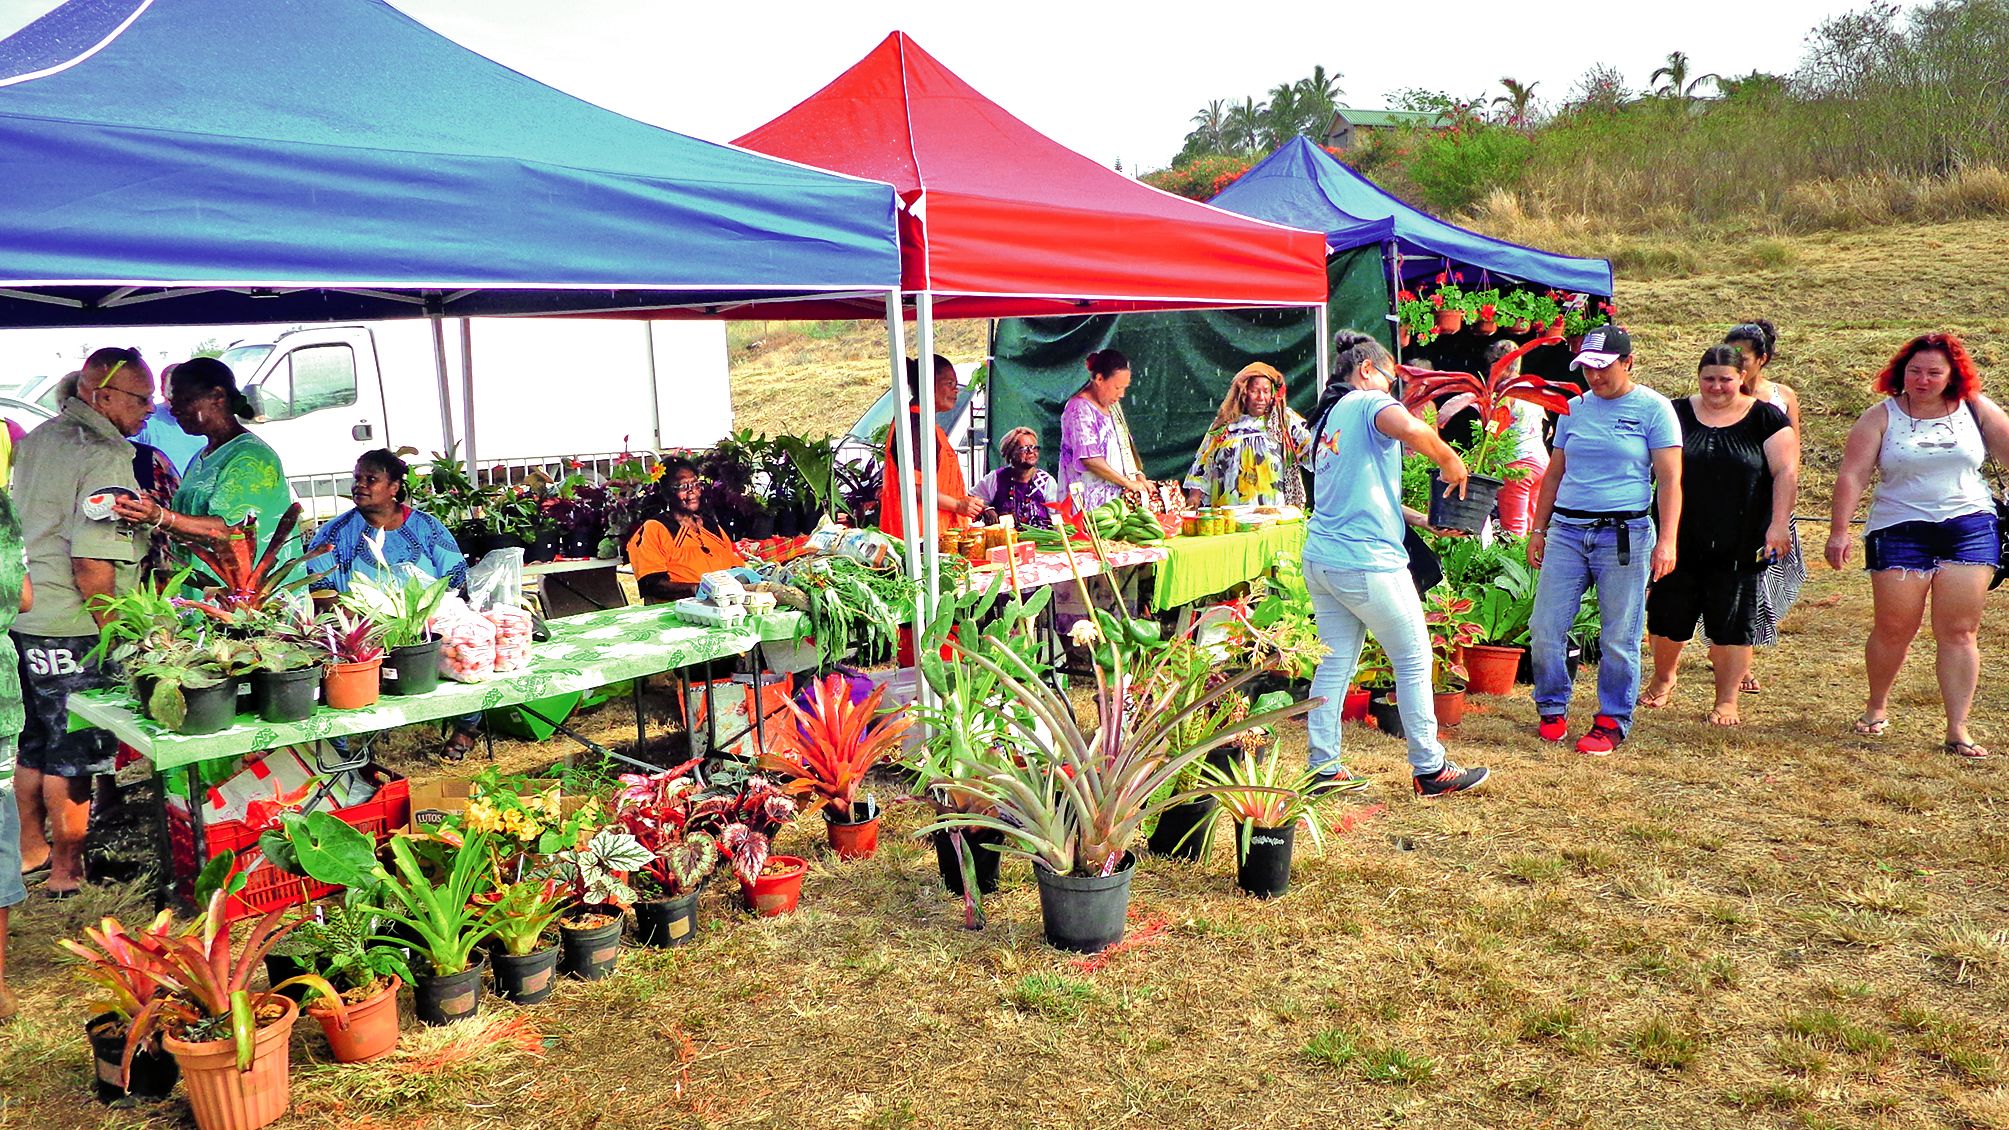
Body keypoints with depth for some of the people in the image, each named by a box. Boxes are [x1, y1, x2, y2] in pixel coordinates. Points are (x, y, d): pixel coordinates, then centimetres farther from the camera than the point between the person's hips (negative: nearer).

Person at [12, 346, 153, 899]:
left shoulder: (36, 439, 11)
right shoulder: (106, 459, -19)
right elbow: (93, 568, -24)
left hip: (23, 619, 9)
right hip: (71, 632, -9)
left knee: (33, 743, 20)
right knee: (72, 755, 4)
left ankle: (31, 846, 35)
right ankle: (68, 870, 15)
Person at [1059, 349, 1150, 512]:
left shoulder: (1112, 405, 15)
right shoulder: (1080, 409, -13)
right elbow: (1090, 459, -19)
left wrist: (1137, 475, 4)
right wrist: (1128, 482, -15)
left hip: (1116, 497, 8)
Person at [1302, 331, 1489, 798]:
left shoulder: (1327, 416, 19)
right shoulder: (1370, 403, -7)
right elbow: (1409, 429, -31)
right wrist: (1450, 461, -13)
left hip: (1320, 559, 8)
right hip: (1367, 562, -8)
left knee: (1335, 664, 12)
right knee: (1414, 660, 6)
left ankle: (1324, 768, 13)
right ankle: (1430, 769, 14)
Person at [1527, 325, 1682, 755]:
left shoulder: (1653, 409, 0)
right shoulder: (1574, 408, 12)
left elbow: (1670, 480, -4)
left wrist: (1667, 541, -12)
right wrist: (1538, 530, 16)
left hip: (1625, 534, -4)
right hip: (1567, 530, 4)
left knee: (1619, 639, 2)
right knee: (1545, 629, 1)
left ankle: (1612, 722, 15)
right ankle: (1552, 710, 18)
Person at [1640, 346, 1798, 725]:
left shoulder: (1764, 419, 2)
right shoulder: (1676, 414, 6)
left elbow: (1786, 473, -2)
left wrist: (1779, 523, -12)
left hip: (1738, 548, -2)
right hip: (1679, 541, 2)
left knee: (1732, 625, 3)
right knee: (1668, 617, 9)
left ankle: (1727, 701, 13)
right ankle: (1663, 680, 33)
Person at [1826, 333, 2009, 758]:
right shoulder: (1882, 417, 0)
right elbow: (1852, 475, -6)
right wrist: (1838, 531, -14)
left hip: (1969, 530, 2)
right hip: (1900, 531, -1)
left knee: (1959, 632, -1)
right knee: (1893, 629, 1)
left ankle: (1958, 730, 4)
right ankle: (1877, 706, 25)